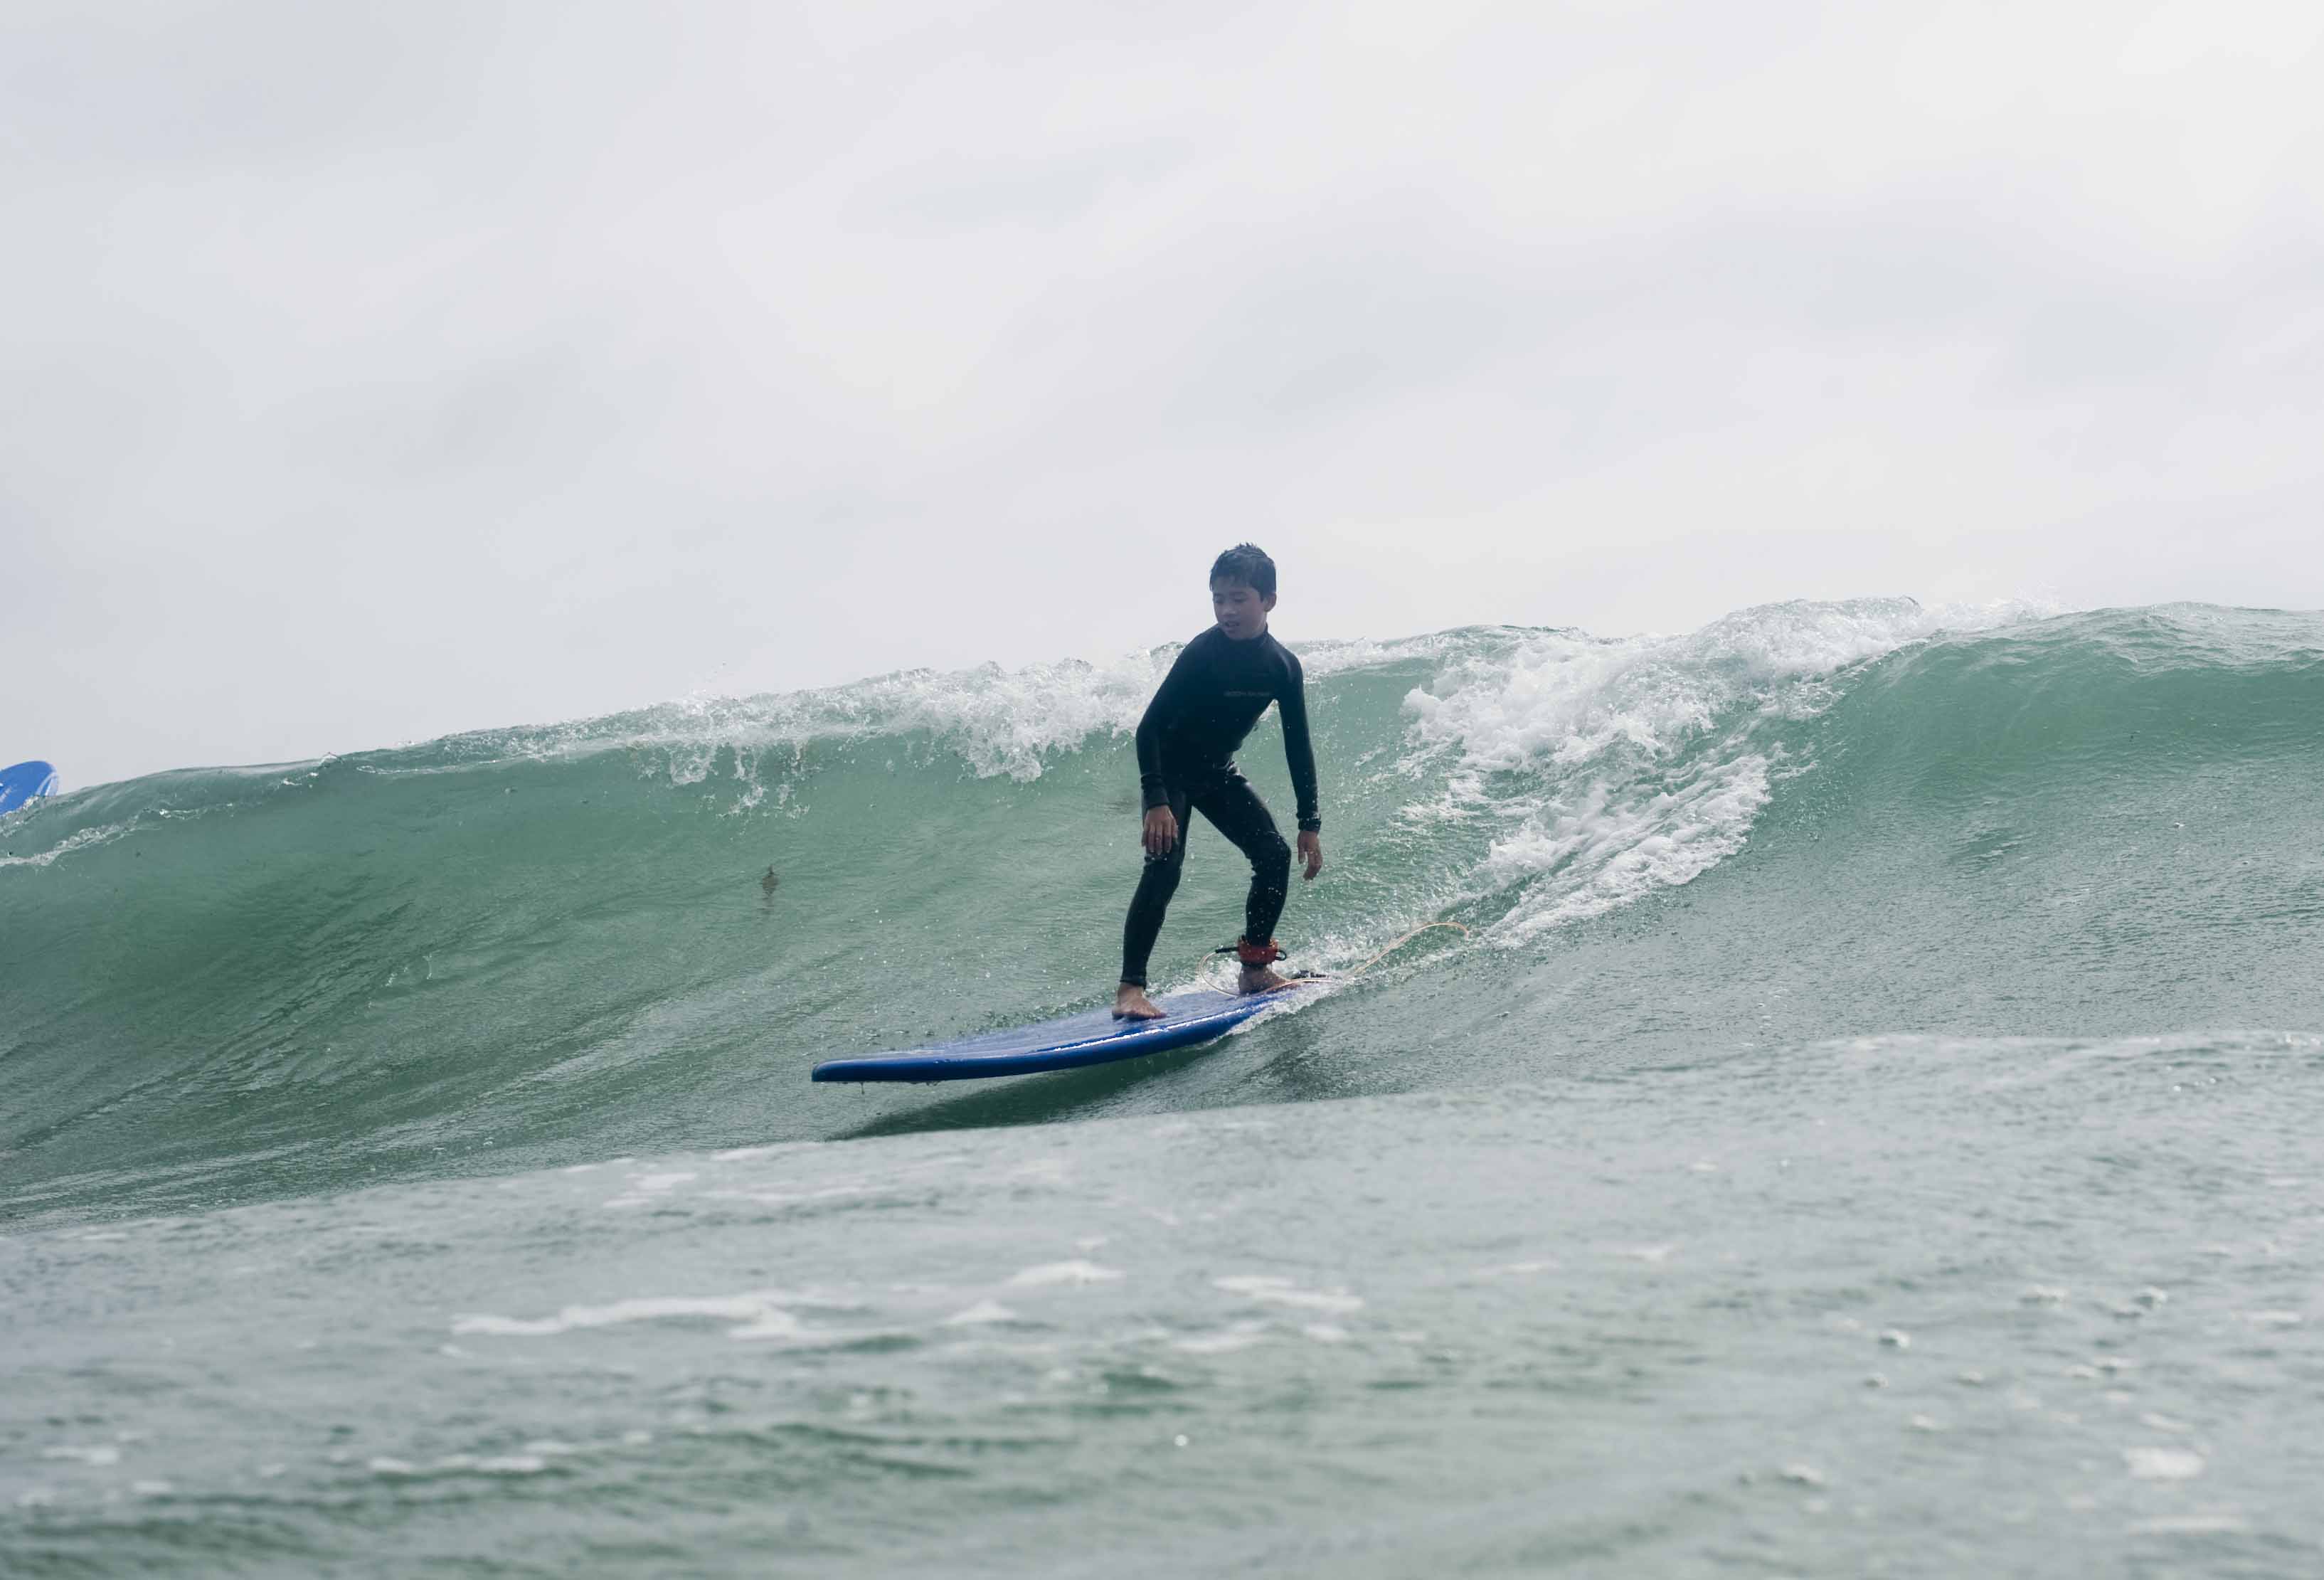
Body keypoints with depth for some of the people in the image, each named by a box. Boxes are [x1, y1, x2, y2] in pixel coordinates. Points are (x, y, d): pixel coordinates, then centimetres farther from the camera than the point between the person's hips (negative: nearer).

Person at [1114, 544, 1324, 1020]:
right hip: (1170, 770, -6)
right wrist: (1157, 802, -34)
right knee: (1165, 864, -22)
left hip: (1217, 772, 6)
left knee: (1275, 855, -2)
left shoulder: (1283, 665, -10)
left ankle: (1255, 969, 12)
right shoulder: (1203, 653, -26)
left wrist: (1310, 824, -3)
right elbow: (1149, 728, -26)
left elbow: (1298, 748, -2)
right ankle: (1131, 988, -25)